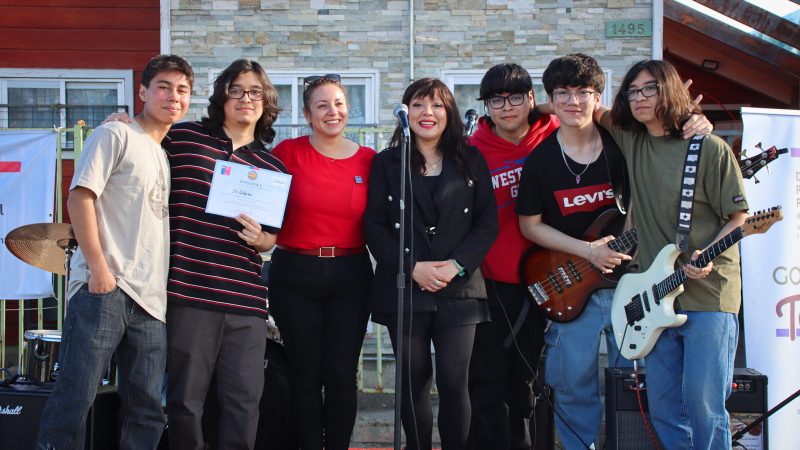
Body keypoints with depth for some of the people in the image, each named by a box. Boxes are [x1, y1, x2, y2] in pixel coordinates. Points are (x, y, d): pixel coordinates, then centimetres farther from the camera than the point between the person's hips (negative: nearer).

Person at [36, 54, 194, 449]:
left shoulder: (169, 157, 23)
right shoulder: (115, 136, 2)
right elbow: (80, 198, -8)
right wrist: (99, 268, -16)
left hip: (151, 299, 7)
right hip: (104, 288, -7)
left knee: (146, 410, 5)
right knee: (75, 399, -8)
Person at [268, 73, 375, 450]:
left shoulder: (368, 160, 3)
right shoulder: (288, 153, -3)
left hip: (350, 277, 1)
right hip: (295, 276, -1)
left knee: (342, 376, 4)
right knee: (305, 374, 7)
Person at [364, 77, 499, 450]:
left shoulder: (471, 161, 9)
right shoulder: (386, 163, 7)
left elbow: (487, 222, 3)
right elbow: (374, 226, 0)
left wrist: (457, 265, -11)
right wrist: (412, 267, -12)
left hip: (458, 289, 0)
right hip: (404, 289, 0)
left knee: (454, 381, -4)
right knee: (413, 382, 6)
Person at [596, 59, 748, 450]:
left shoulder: (710, 149, -5)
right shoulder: (630, 142, 9)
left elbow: (739, 216, -2)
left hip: (707, 291, -5)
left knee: (703, 405, -6)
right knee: (662, 407, 7)